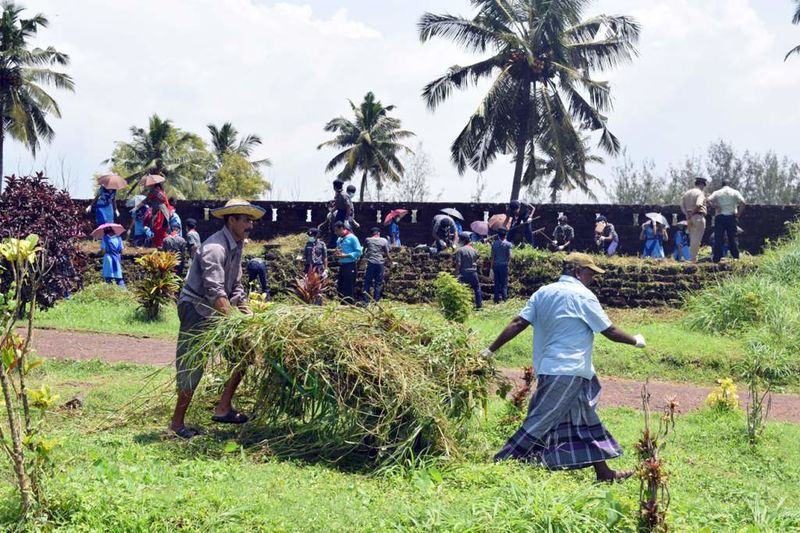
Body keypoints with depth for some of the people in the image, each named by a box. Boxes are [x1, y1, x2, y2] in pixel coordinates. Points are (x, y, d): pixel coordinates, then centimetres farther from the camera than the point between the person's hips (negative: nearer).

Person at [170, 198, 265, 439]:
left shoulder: (236, 245, 10)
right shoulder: (215, 248, -20)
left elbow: (236, 287, 16)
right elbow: (215, 292, -30)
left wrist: (248, 316, 4)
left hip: (217, 310, 9)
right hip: (196, 308, -9)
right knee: (193, 367, -7)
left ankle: (223, 408, 10)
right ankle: (177, 422, 6)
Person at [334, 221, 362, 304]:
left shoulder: (352, 238, -8)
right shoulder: (339, 239, 15)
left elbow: (359, 252, -13)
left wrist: (345, 255, -18)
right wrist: (337, 254, 2)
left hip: (350, 266, -8)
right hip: (341, 266, 8)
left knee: (349, 288, -7)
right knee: (340, 287, 9)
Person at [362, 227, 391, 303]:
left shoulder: (368, 240, 4)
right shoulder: (384, 241, 2)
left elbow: (364, 251, 14)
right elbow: (387, 254, 4)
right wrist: (390, 260, 20)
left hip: (371, 262, 0)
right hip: (380, 263, 0)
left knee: (367, 282, 6)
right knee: (378, 283, 6)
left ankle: (366, 301, 3)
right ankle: (376, 301, 5)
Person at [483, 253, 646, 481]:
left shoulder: (543, 292, 9)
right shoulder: (583, 295, -9)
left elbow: (518, 323, 2)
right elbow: (609, 330, -5)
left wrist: (490, 350, 3)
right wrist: (636, 341, 12)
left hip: (549, 368, 8)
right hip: (570, 371, -8)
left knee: (586, 418, 15)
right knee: (541, 422, -5)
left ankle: (603, 472, 22)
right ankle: (502, 462, -5)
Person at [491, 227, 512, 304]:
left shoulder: (494, 244, 2)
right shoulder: (508, 244, -5)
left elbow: (492, 256, 3)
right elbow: (509, 256, -10)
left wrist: (492, 266, 9)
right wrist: (508, 263, 8)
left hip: (496, 265, 3)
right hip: (504, 265, -3)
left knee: (496, 283, 9)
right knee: (504, 282, 3)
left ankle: (497, 299, 8)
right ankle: (505, 298, -2)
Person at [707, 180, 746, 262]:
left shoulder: (717, 193, 8)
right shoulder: (735, 192, 6)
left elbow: (708, 200, -9)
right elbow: (743, 203, -8)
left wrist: (715, 206, -3)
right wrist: (738, 214, -2)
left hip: (720, 217, 0)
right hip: (731, 217, 0)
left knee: (718, 238, 0)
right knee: (732, 238, 7)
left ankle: (716, 258, -2)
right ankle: (736, 257, 8)